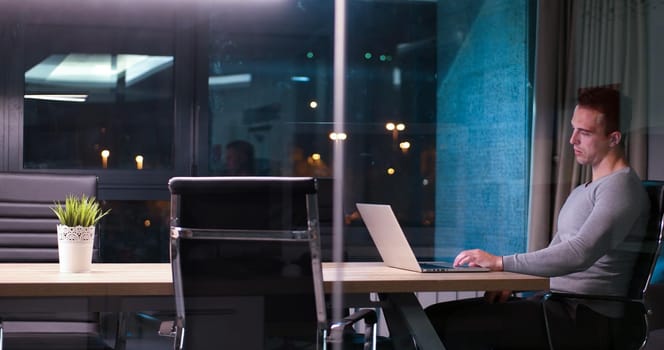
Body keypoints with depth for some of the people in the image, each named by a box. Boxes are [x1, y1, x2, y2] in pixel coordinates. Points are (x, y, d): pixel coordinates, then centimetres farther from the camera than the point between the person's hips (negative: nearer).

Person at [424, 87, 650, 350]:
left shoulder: (622, 187, -11)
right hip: (552, 303, 9)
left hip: (585, 318, -9)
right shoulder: (582, 192, 23)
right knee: (434, 317, -5)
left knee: (461, 326, -24)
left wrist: (502, 263, -24)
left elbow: (581, 254, -25)